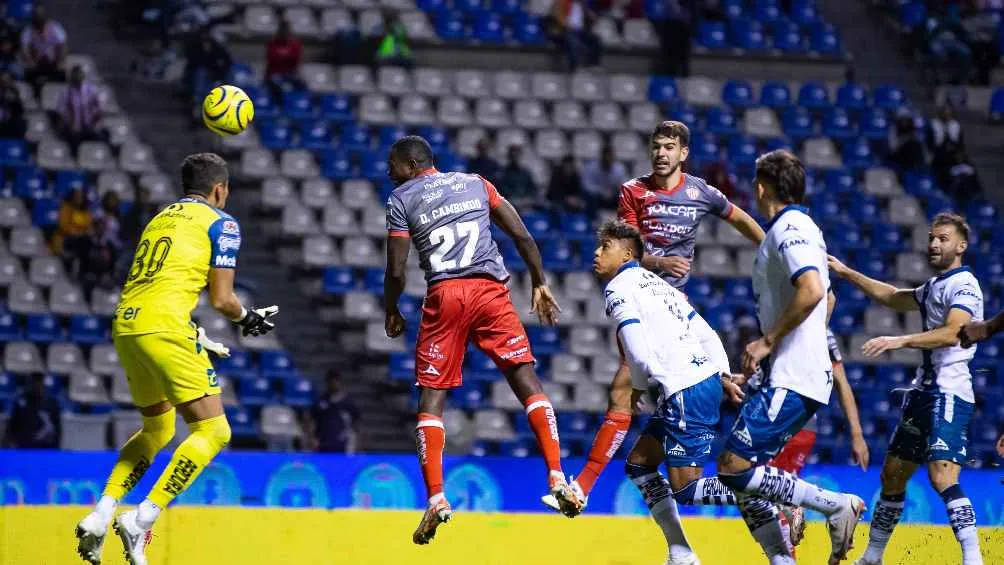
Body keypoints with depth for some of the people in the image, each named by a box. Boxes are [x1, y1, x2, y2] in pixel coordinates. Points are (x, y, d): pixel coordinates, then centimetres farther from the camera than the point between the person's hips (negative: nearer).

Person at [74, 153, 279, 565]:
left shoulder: (160, 219, 25)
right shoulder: (221, 223, 5)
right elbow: (221, 299, 0)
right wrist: (248, 318, 20)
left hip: (125, 326, 8)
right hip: (165, 326, -8)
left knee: (157, 429, 25)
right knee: (212, 431, -1)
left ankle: (100, 517, 11)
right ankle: (142, 520, -13)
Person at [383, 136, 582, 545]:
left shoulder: (401, 200, 10)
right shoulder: (476, 184, 19)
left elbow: (396, 271, 6)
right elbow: (522, 236, 13)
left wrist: (391, 312, 22)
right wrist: (540, 284, 22)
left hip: (444, 295, -2)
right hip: (490, 289, 2)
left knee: (431, 396, 5)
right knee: (526, 378, 0)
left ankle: (436, 499, -5)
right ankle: (557, 478, -14)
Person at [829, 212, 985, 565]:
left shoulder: (963, 285, -10)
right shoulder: (934, 287, 20)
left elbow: (952, 334, -25)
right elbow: (893, 298, 37)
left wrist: (900, 341, -32)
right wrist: (847, 274, 34)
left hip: (950, 393, -10)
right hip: (924, 390, 10)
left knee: (942, 477, -23)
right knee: (893, 474, 14)